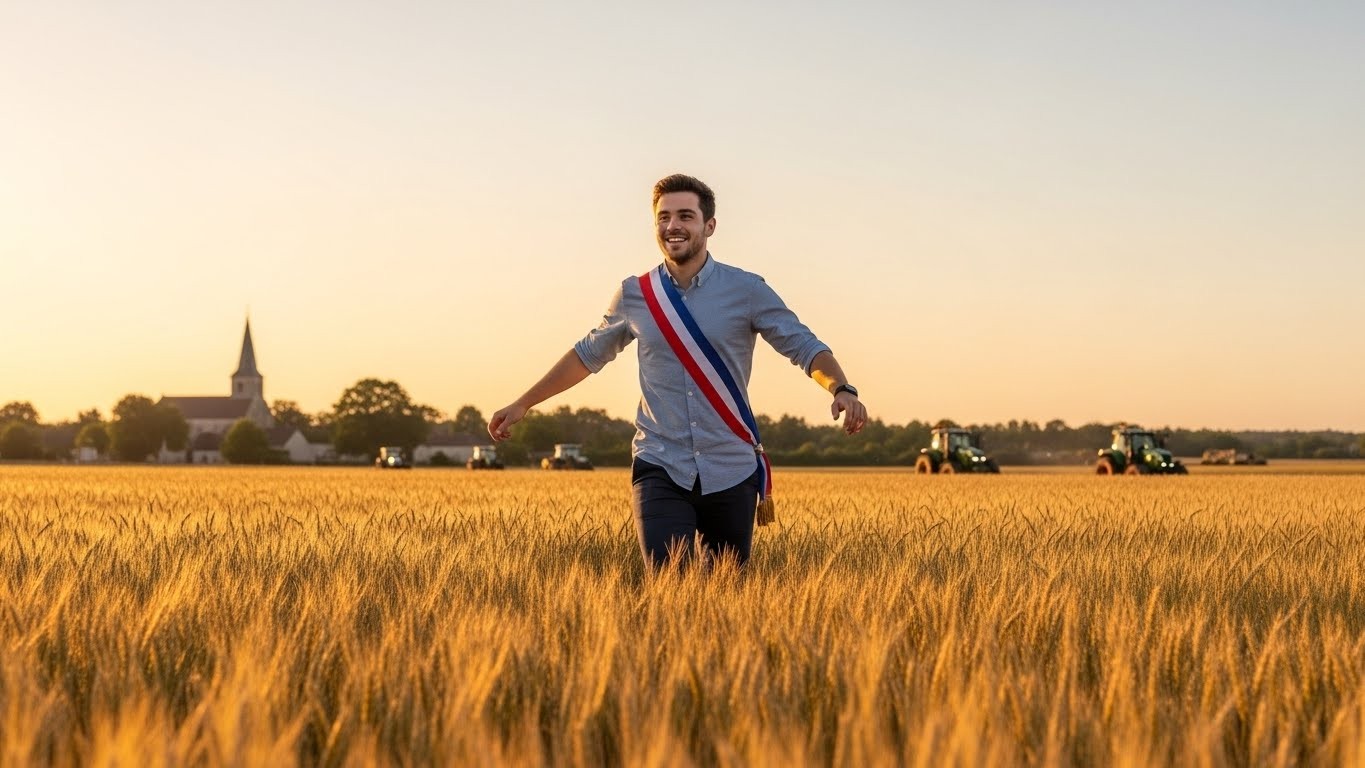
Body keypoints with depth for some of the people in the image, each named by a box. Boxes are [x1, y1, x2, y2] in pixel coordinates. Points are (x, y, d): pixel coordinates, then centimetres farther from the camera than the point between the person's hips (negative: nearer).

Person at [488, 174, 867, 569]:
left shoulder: (746, 290, -1)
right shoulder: (634, 295, 6)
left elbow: (805, 347, -2)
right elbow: (587, 355, 19)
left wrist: (842, 389, -22)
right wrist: (522, 405, 21)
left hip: (731, 473, 0)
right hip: (661, 469, 0)